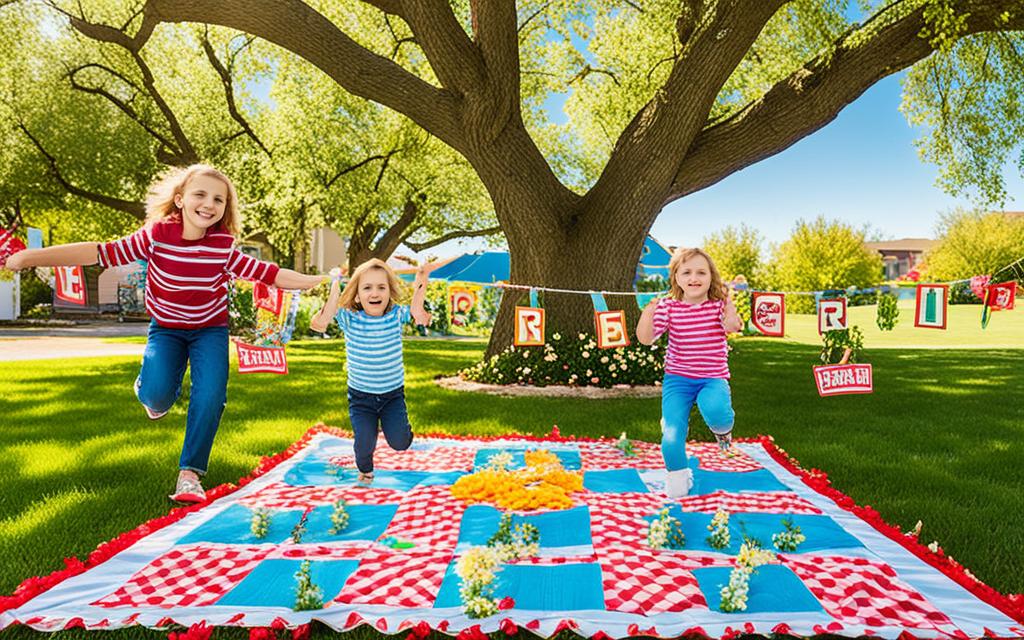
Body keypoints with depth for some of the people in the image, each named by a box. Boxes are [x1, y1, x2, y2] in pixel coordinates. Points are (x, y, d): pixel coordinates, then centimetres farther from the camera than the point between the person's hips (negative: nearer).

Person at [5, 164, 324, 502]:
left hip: (211, 329, 0)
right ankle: (148, 392, 20)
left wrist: (316, 281, -19)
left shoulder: (224, 246, -18)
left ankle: (190, 473, -4)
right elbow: (102, 252, -21)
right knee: (157, 394, -21)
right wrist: (30, 256, -26)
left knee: (210, 395, -19)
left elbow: (265, 273, -15)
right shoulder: (157, 235, -20)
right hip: (166, 328, 0)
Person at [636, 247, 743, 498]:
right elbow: (645, 338, -11)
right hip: (677, 378, 1)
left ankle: (723, 427, 7)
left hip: (713, 377, 0)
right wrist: (648, 312, -25)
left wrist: (729, 303, -27)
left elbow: (732, 327, -21)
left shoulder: (718, 304, -2)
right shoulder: (668, 306, -3)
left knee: (714, 410, -33)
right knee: (672, 436, -11)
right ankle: (677, 475, 21)